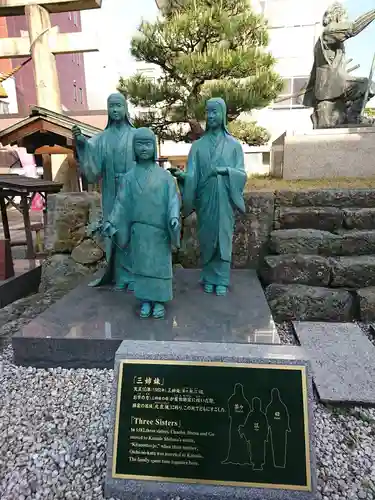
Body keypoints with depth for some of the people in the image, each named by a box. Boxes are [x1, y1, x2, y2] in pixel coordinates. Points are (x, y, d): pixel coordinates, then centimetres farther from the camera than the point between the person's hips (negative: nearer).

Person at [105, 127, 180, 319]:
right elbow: (121, 202, 3)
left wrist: (174, 217, -22)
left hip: (160, 230, -1)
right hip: (139, 230, 2)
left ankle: (159, 300, 18)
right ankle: (145, 300, 22)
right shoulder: (130, 177, 4)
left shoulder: (165, 176, 0)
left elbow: (173, 199, -5)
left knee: (160, 263, 5)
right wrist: (112, 221, -7)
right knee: (141, 263, 8)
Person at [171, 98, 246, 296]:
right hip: (204, 199, 1)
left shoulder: (234, 144, 3)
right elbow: (192, 174, -1)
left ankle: (222, 280, 14)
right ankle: (209, 278, 20)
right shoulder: (198, 145, 6)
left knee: (223, 237, 3)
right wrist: (182, 175, -23)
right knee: (206, 238, 6)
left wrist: (225, 170, -19)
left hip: (224, 199, -1)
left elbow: (241, 173, -1)